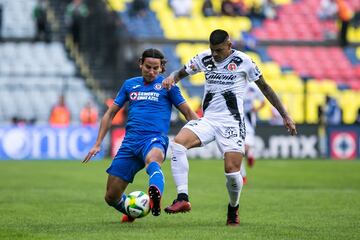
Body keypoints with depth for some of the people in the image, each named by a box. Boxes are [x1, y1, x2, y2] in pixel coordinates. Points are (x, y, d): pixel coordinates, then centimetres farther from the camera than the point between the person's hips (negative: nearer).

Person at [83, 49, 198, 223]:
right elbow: (110, 113, 22)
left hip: (154, 139, -4)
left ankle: (156, 200, -74)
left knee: (153, 160, -43)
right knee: (111, 197, 2)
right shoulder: (130, 84, 17)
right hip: (130, 142, 4)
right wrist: (97, 144, 17)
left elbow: (188, 113, 9)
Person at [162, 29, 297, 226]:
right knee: (178, 142, -24)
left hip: (232, 123, -3)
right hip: (208, 120, 3)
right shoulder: (204, 58, 8)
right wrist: (172, 78, -7)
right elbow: (181, 73, 20)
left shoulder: (242, 61, -2)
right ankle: (183, 198, -25)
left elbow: (265, 88, 5)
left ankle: (233, 208, 20)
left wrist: (285, 116, 5)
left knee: (232, 171, -13)